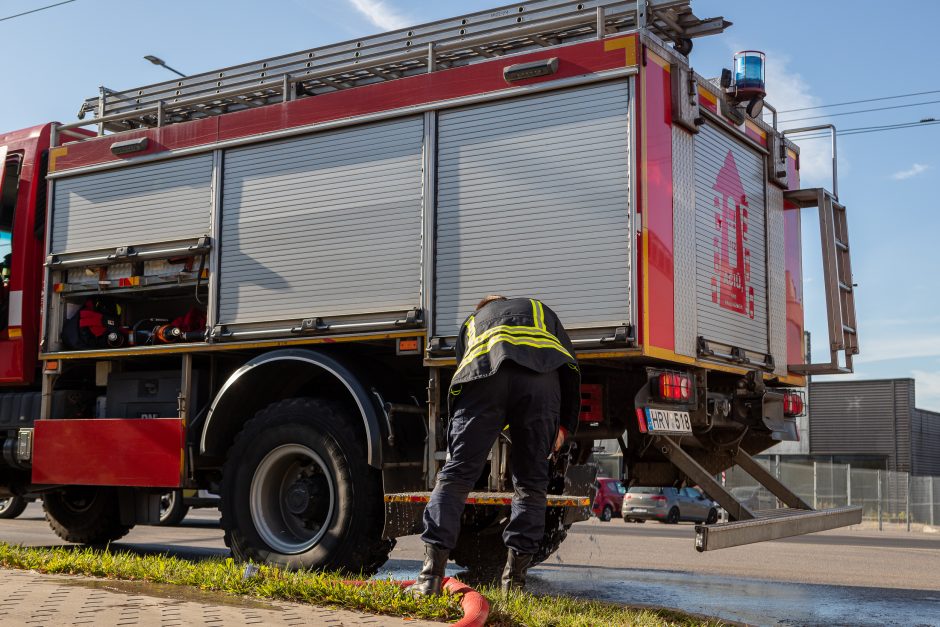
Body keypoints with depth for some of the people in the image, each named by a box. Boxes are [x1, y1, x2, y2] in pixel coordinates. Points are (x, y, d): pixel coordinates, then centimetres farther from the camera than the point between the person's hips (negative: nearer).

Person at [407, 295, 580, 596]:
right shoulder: (539, 309, 40)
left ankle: (431, 575, -7)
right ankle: (514, 578, 7)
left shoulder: (472, 322, 43)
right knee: (531, 483, 10)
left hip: (483, 373, 0)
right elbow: (570, 365, 26)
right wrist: (564, 424, 26)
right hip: (541, 376, 0)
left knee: (455, 476, 2)